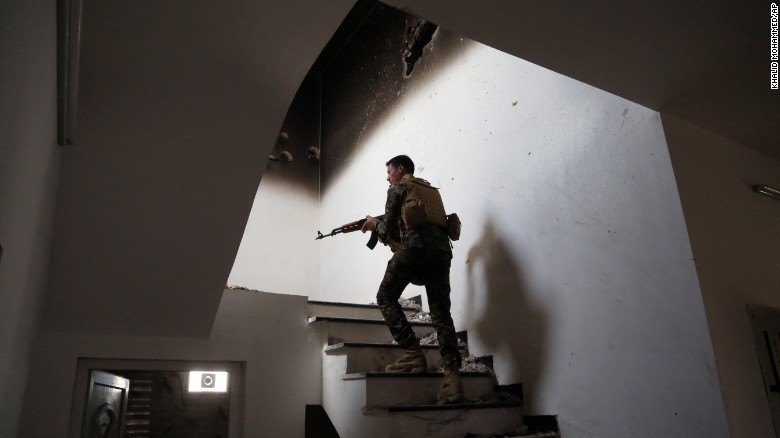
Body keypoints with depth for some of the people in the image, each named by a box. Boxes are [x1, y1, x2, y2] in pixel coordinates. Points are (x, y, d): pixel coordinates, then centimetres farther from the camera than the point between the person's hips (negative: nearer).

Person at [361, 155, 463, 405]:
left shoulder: (398, 188, 13)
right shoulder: (431, 190, 33)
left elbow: (388, 230, 6)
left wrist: (375, 224, 28)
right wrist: (383, 229, 37)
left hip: (416, 244, -6)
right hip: (441, 246, 6)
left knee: (386, 298, 9)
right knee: (441, 312, 1)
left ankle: (413, 354, -3)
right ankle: (453, 378, -11)